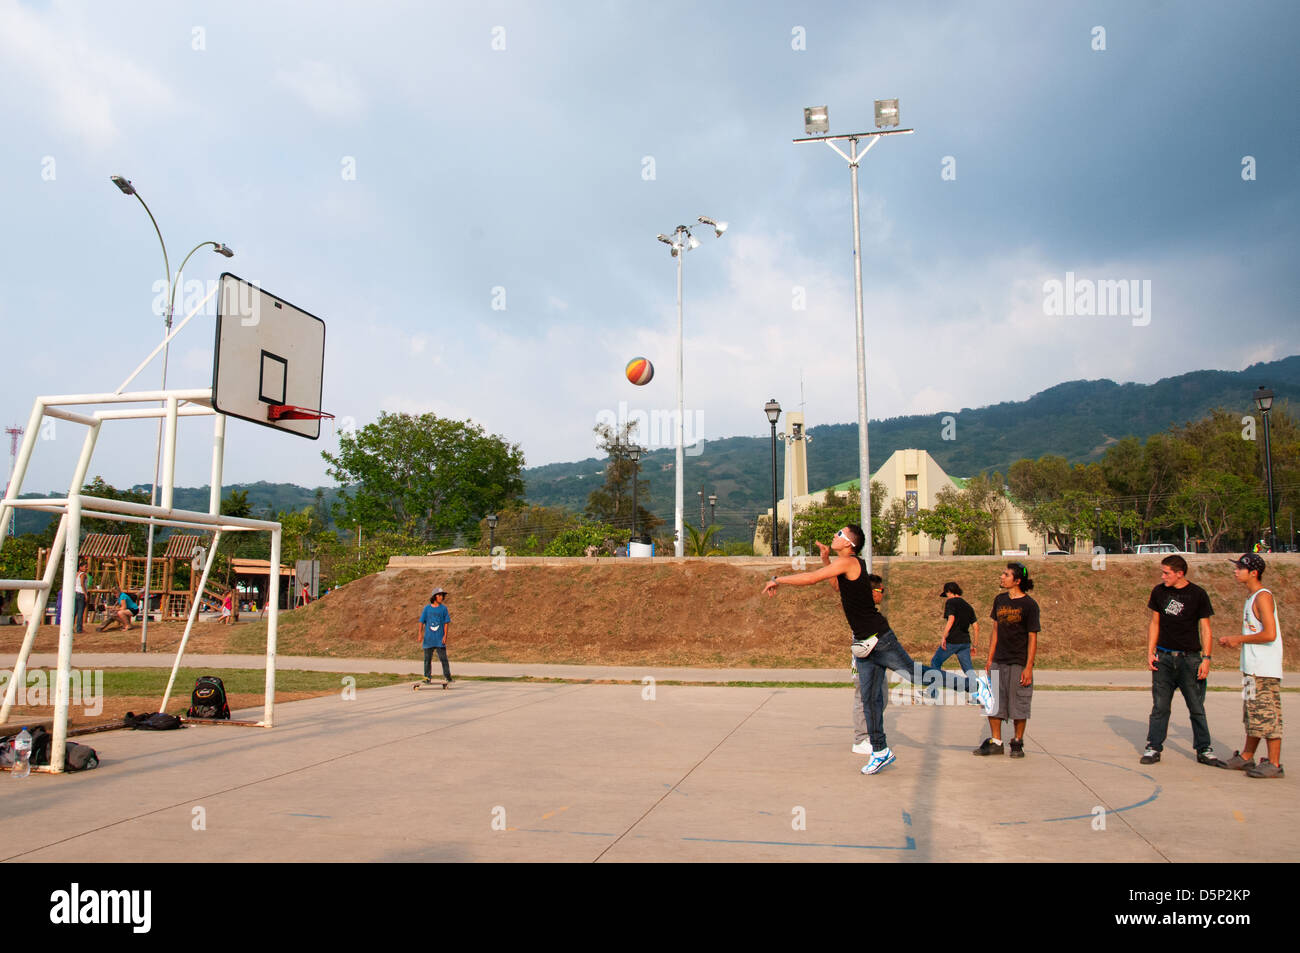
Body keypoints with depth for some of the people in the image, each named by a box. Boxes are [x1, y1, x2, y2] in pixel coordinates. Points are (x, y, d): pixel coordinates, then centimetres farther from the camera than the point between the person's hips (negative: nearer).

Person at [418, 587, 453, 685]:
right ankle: (427, 678, 15)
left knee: (443, 658, -4)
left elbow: (446, 623, 1)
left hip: (440, 639, -1)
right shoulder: (427, 608, 4)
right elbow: (422, 622, 6)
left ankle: (447, 677, 1)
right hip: (428, 638, 1)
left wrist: (445, 635, -7)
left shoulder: (443, 608, 2)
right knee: (427, 659, 6)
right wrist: (420, 633, -4)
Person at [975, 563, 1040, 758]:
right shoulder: (999, 600, 7)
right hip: (999, 661, 5)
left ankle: (1018, 743, 19)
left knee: (1018, 705, 3)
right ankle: (995, 742, 16)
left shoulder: (1029, 604, -9)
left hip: (1019, 663, -5)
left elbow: (1032, 638, -8)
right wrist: (990, 659, 11)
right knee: (992, 702, 6)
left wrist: (1029, 667, -13)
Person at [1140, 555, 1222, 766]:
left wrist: (1206, 658, -7)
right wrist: (1150, 652, 4)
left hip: (1190, 658, -2)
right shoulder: (1159, 592, 5)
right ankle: (1153, 747, 8)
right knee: (1160, 706, 2)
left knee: (1197, 707, 4)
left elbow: (1205, 628, 0)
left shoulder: (1198, 595, -2)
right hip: (1164, 656, 2)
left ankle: (1204, 750, 15)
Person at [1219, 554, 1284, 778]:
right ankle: (1246, 757, 23)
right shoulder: (1252, 597, 15)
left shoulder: (1263, 597, -15)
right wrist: (1235, 641, 12)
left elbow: (1270, 634, -23)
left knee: (1267, 715, -5)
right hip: (1252, 667, 10)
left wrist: (1238, 639, -13)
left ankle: (1274, 764, 2)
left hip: (1265, 668, -10)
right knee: (1252, 714, 15)